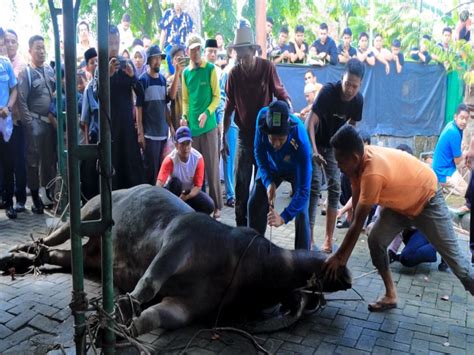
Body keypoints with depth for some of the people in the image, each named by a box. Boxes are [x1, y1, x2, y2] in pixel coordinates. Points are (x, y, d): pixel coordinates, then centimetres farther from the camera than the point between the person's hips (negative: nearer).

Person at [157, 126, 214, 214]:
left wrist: (185, 197, -36)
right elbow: (160, 182, -40)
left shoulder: (198, 158, -21)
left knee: (209, 206, -22)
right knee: (175, 182, -35)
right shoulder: (170, 159, -26)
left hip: (190, 192, 2)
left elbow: (198, 186, -19)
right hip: (173, 191, -1)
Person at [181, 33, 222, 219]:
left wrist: (206, 113, -16)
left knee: (212, 166, -1)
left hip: (208, 125, -4)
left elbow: (217, 97, -2)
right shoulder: (185, 72, 11)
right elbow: (185, 99, 16)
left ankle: (216, 206, 8)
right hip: (191, 126, 4)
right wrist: (185, 117, 0)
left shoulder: (210, 69, -1)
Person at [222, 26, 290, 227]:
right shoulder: (234, 73, -3)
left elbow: (281, 96, -5)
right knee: (240, 184, 0)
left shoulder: (267, 67, -8)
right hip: (244, 135, 1)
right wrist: (223, 138, 3)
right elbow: (229, 108, 3)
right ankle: (241, 228, 12)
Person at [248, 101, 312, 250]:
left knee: (301, 212, -16)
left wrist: (284, 217, -47)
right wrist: (268, 181, -30)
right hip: (272, 166, 4)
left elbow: (303, 189, -40)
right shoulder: (263, 117, -36)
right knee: (255, 204, 2)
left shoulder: (301, 142, -44)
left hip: (297, 169, -3)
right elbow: (259, 153, -19)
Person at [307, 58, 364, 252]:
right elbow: (311, 121, -32)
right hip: (314, 143, -4)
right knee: (314, 186, -14)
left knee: (335, 187, -3)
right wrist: (314, 151, -42)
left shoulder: (358, 100, -12)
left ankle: (328, 239, 4)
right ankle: (309, 237, -9)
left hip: (333, 145, 4)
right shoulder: (328, 91, -26)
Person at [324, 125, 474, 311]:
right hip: (399, 202, 7)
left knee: (452, 256, 1)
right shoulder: (359, 160, -16)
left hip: (427, 199, -7)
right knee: (375, 241, -4)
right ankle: (391, 295, 10)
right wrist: (343, 253, -8)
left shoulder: (373, 173, -41)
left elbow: (358, 223, -34)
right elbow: (356, 203, -9)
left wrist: (339, 257, -24)